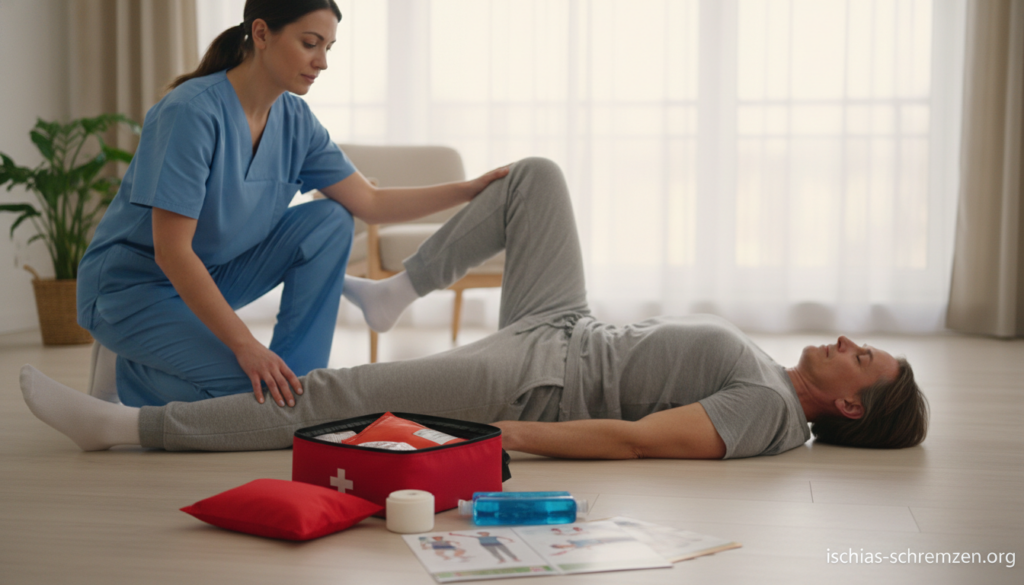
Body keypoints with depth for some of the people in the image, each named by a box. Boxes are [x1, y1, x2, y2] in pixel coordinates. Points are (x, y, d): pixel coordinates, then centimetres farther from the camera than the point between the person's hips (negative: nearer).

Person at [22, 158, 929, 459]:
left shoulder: (771, 412, -22)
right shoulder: (768, 375, 6)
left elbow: (633, 439, -32)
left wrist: (487, 437, -37)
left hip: (534, 386, -9)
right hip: (567, 332, 9)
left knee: (327, 398, -16)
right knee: (535, 175, 12)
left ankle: (125, 426, -9)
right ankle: (402, 288, 20)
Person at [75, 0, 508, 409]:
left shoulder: (294, 120, -4)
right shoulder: (192, 111, -27)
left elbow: (370, 203, -1)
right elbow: (171, 252, -29)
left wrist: (472, 189, -10)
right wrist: (245, 347, -32)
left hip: (210, 276, 8)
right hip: (133, 286, -7)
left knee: (329, 221, -9)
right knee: (256, 393, -24)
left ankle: (294, 382, -5)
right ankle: (133, 373, 1)